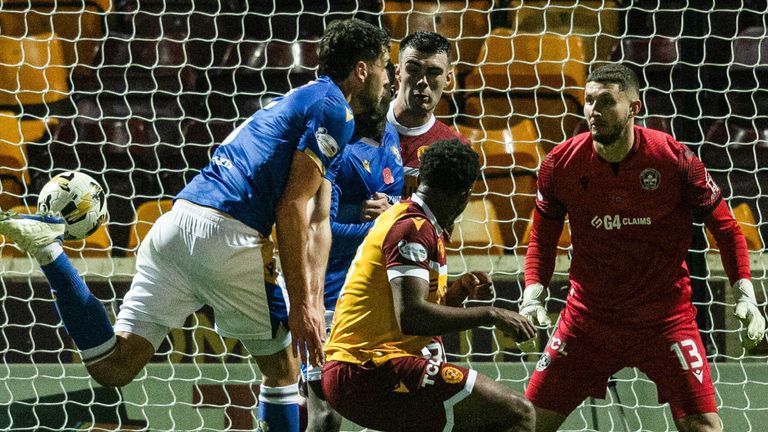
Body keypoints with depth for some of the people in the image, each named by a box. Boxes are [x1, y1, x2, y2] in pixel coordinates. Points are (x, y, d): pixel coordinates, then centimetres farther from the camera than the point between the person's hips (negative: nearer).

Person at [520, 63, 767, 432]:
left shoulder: (673, 159, -13)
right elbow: (542, 238, 7)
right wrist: (533, 295, -7)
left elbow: (724, 226, -2)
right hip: (589, 315, 2)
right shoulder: (561, 164, -7)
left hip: (664, 315, -2)